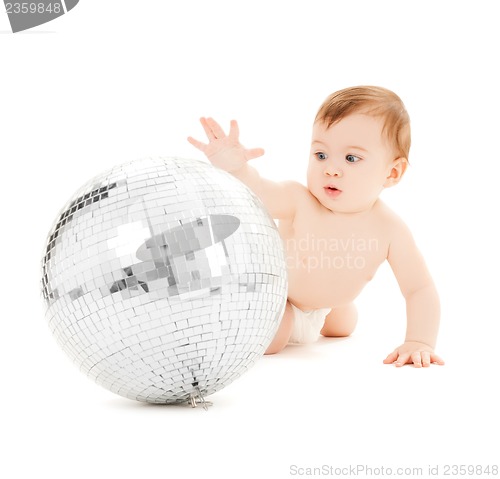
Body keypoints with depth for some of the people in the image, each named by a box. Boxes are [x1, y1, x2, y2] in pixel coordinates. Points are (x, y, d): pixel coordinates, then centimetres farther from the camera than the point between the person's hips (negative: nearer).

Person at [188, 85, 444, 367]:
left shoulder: (389, 229, -32)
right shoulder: (299, 201, -39)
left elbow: (420, 288, -27)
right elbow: (257, 192, -59)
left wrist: (420, 342, -38)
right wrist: (235, 168, -80)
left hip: (326, 303, 5)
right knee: (267, 340, -25)